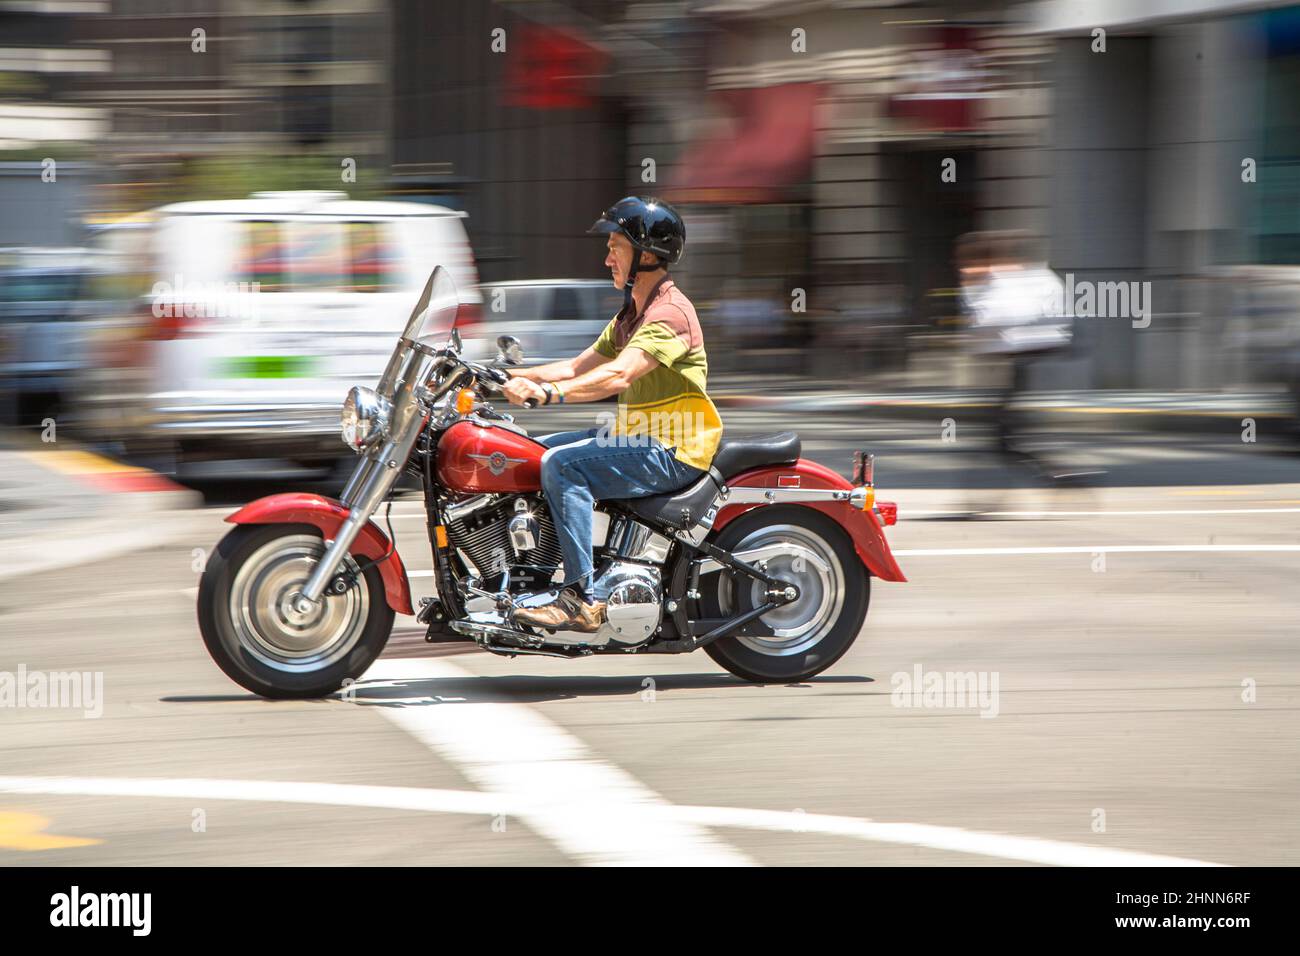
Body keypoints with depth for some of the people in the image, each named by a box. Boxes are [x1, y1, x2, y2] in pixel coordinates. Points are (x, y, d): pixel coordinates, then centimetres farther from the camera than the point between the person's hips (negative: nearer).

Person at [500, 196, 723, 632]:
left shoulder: (670, 312, -17)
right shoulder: (632, 313, 18)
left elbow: (618, 376, -31)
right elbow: (580, 367, 19)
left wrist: (547, 392, -39)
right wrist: (515, 375, 5)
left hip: (672, 452, -10)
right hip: (638, 434, 10)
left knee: (561, 465, -26)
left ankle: (582, 599, -28)